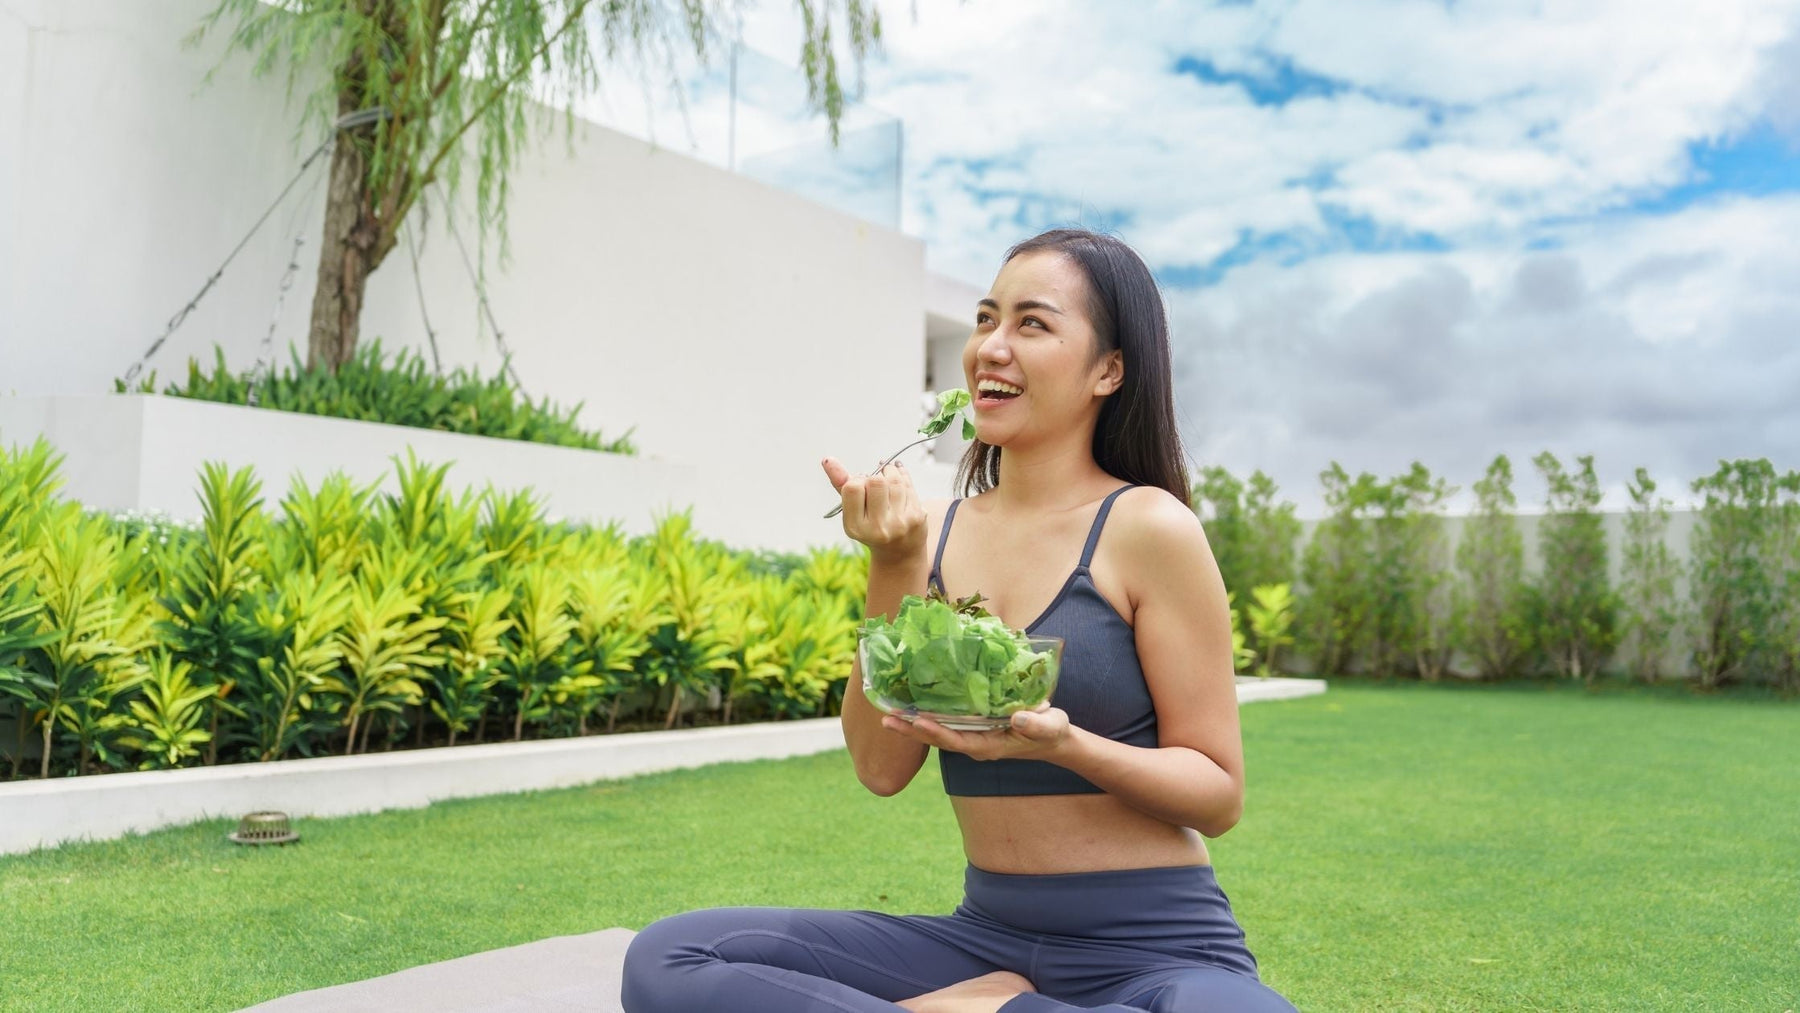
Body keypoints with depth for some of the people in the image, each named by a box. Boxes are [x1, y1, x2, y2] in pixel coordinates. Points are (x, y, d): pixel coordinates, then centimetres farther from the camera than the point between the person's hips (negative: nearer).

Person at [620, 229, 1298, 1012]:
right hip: (985, 938, 4)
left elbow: (1220, 795, -5)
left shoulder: (1146, 528, -8)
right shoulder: (933, 533, 5)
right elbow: (881, 766, 0)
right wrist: (893, 570, -9)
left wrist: (1061, 744, -23)